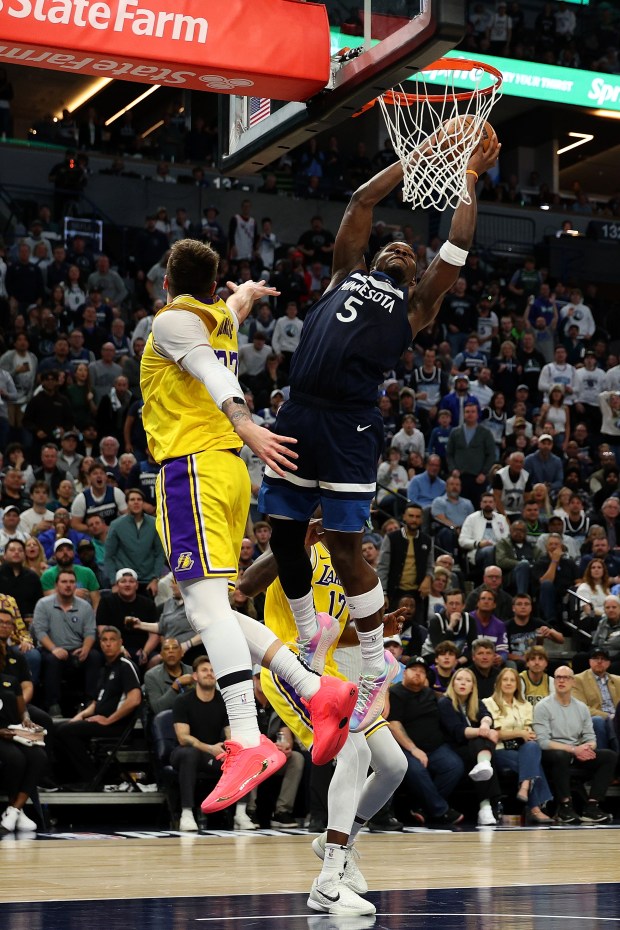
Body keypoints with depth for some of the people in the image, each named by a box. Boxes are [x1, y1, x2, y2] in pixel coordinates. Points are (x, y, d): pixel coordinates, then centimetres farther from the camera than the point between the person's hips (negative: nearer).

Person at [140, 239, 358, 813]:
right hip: (227, 468, 9)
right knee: (208, 609, 11)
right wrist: (249, 291, 69)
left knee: (207, 603, -19)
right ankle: (319, 691, 4)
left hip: (191, 468, -8)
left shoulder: (173, 319, -3)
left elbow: (210, 372, -22)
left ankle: (248, 743, -31)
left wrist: (245, 424, -39)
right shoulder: (222, 317, 20)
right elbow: (238, 298, 46)